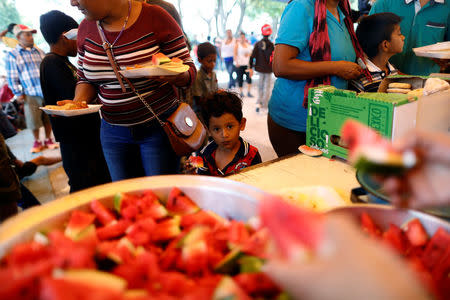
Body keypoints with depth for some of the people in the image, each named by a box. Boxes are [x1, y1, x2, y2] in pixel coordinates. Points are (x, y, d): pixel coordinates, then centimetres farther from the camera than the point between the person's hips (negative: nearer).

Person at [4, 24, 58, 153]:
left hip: (47, 92, 3)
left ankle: (48, 140, 24)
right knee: (33, 121, 2)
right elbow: (12, 77, 0)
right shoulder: (12, 55, 0)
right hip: (31, 94, -3)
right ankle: (37, 142, 21)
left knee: (48, 119, 9)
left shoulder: (39, 51, 12)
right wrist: (18, 93, -4)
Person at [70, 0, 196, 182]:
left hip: (159, 126, -4)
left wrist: (177, 75, -31)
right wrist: (77, 103, -7)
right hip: (112, 131, 5)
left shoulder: (156, 17, -11)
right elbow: (86, 78, 14)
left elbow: (189, 71, -7)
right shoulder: (86, 28, 3)